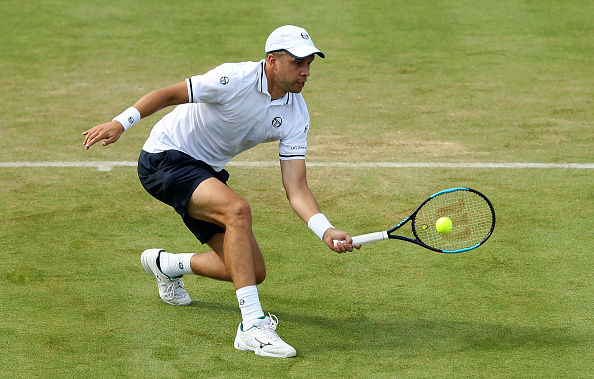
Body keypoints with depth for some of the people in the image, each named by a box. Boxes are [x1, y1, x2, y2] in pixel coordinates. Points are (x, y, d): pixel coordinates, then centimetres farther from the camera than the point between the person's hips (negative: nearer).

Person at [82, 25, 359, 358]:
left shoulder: (297, 115, -8)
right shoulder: (235, 80, -26)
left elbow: (296, 189, -12)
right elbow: (170, 94, -18)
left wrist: (327, 231, -27)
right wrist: (122, 122, -30)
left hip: (207, 171, 8)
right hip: (166, 156, -7)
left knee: (254, 272, 2)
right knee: (237, 209, -34)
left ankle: (166, 264, 30)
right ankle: (253, 325, -35)